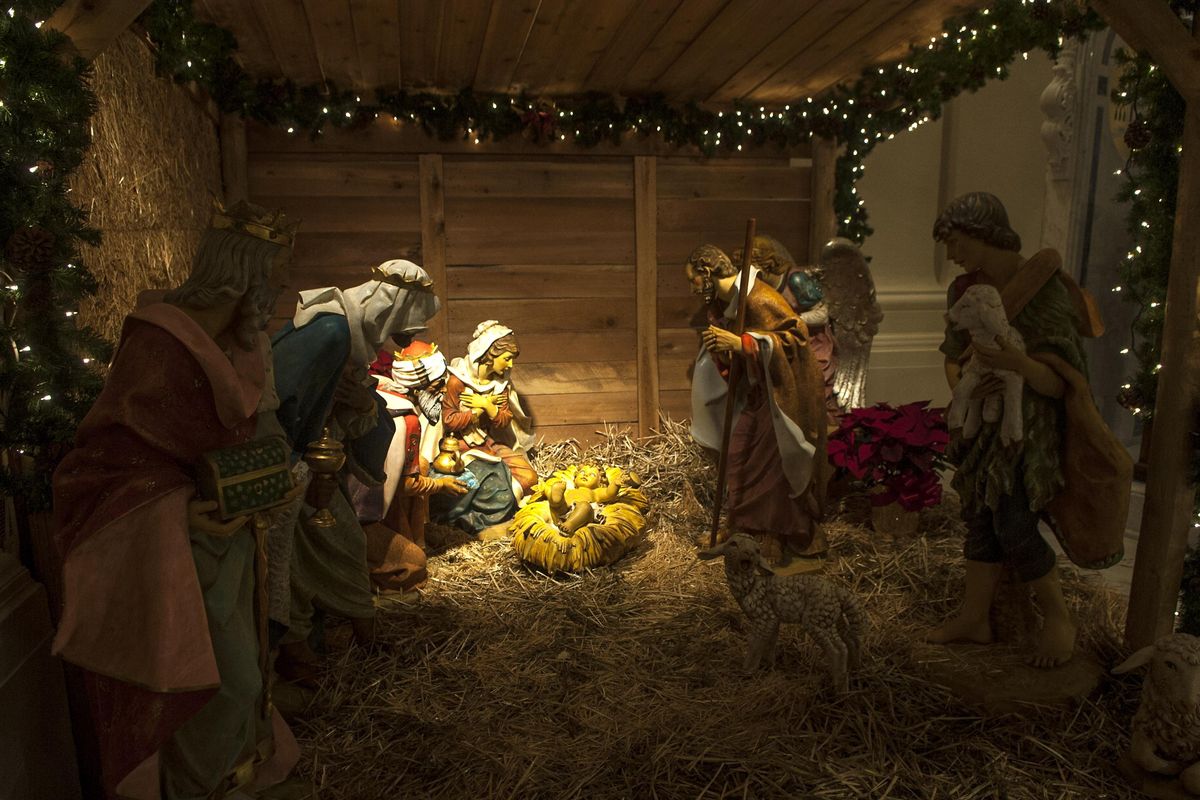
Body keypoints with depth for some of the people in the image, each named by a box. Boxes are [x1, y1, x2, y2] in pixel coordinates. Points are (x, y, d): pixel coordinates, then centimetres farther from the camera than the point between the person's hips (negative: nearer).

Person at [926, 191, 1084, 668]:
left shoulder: (1043, 289, -20)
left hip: (1028, 421, -6)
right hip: (981, 419, 6)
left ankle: (1059, 617, 18)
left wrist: (1018, 363, -42)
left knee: (1013, 525, -7)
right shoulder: (964, 289, 0)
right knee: (980, 517, 11)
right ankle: (975, 618, 25)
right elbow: (953, 357, 7)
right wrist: (963, 388, -15)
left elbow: (1060, 383, -22)